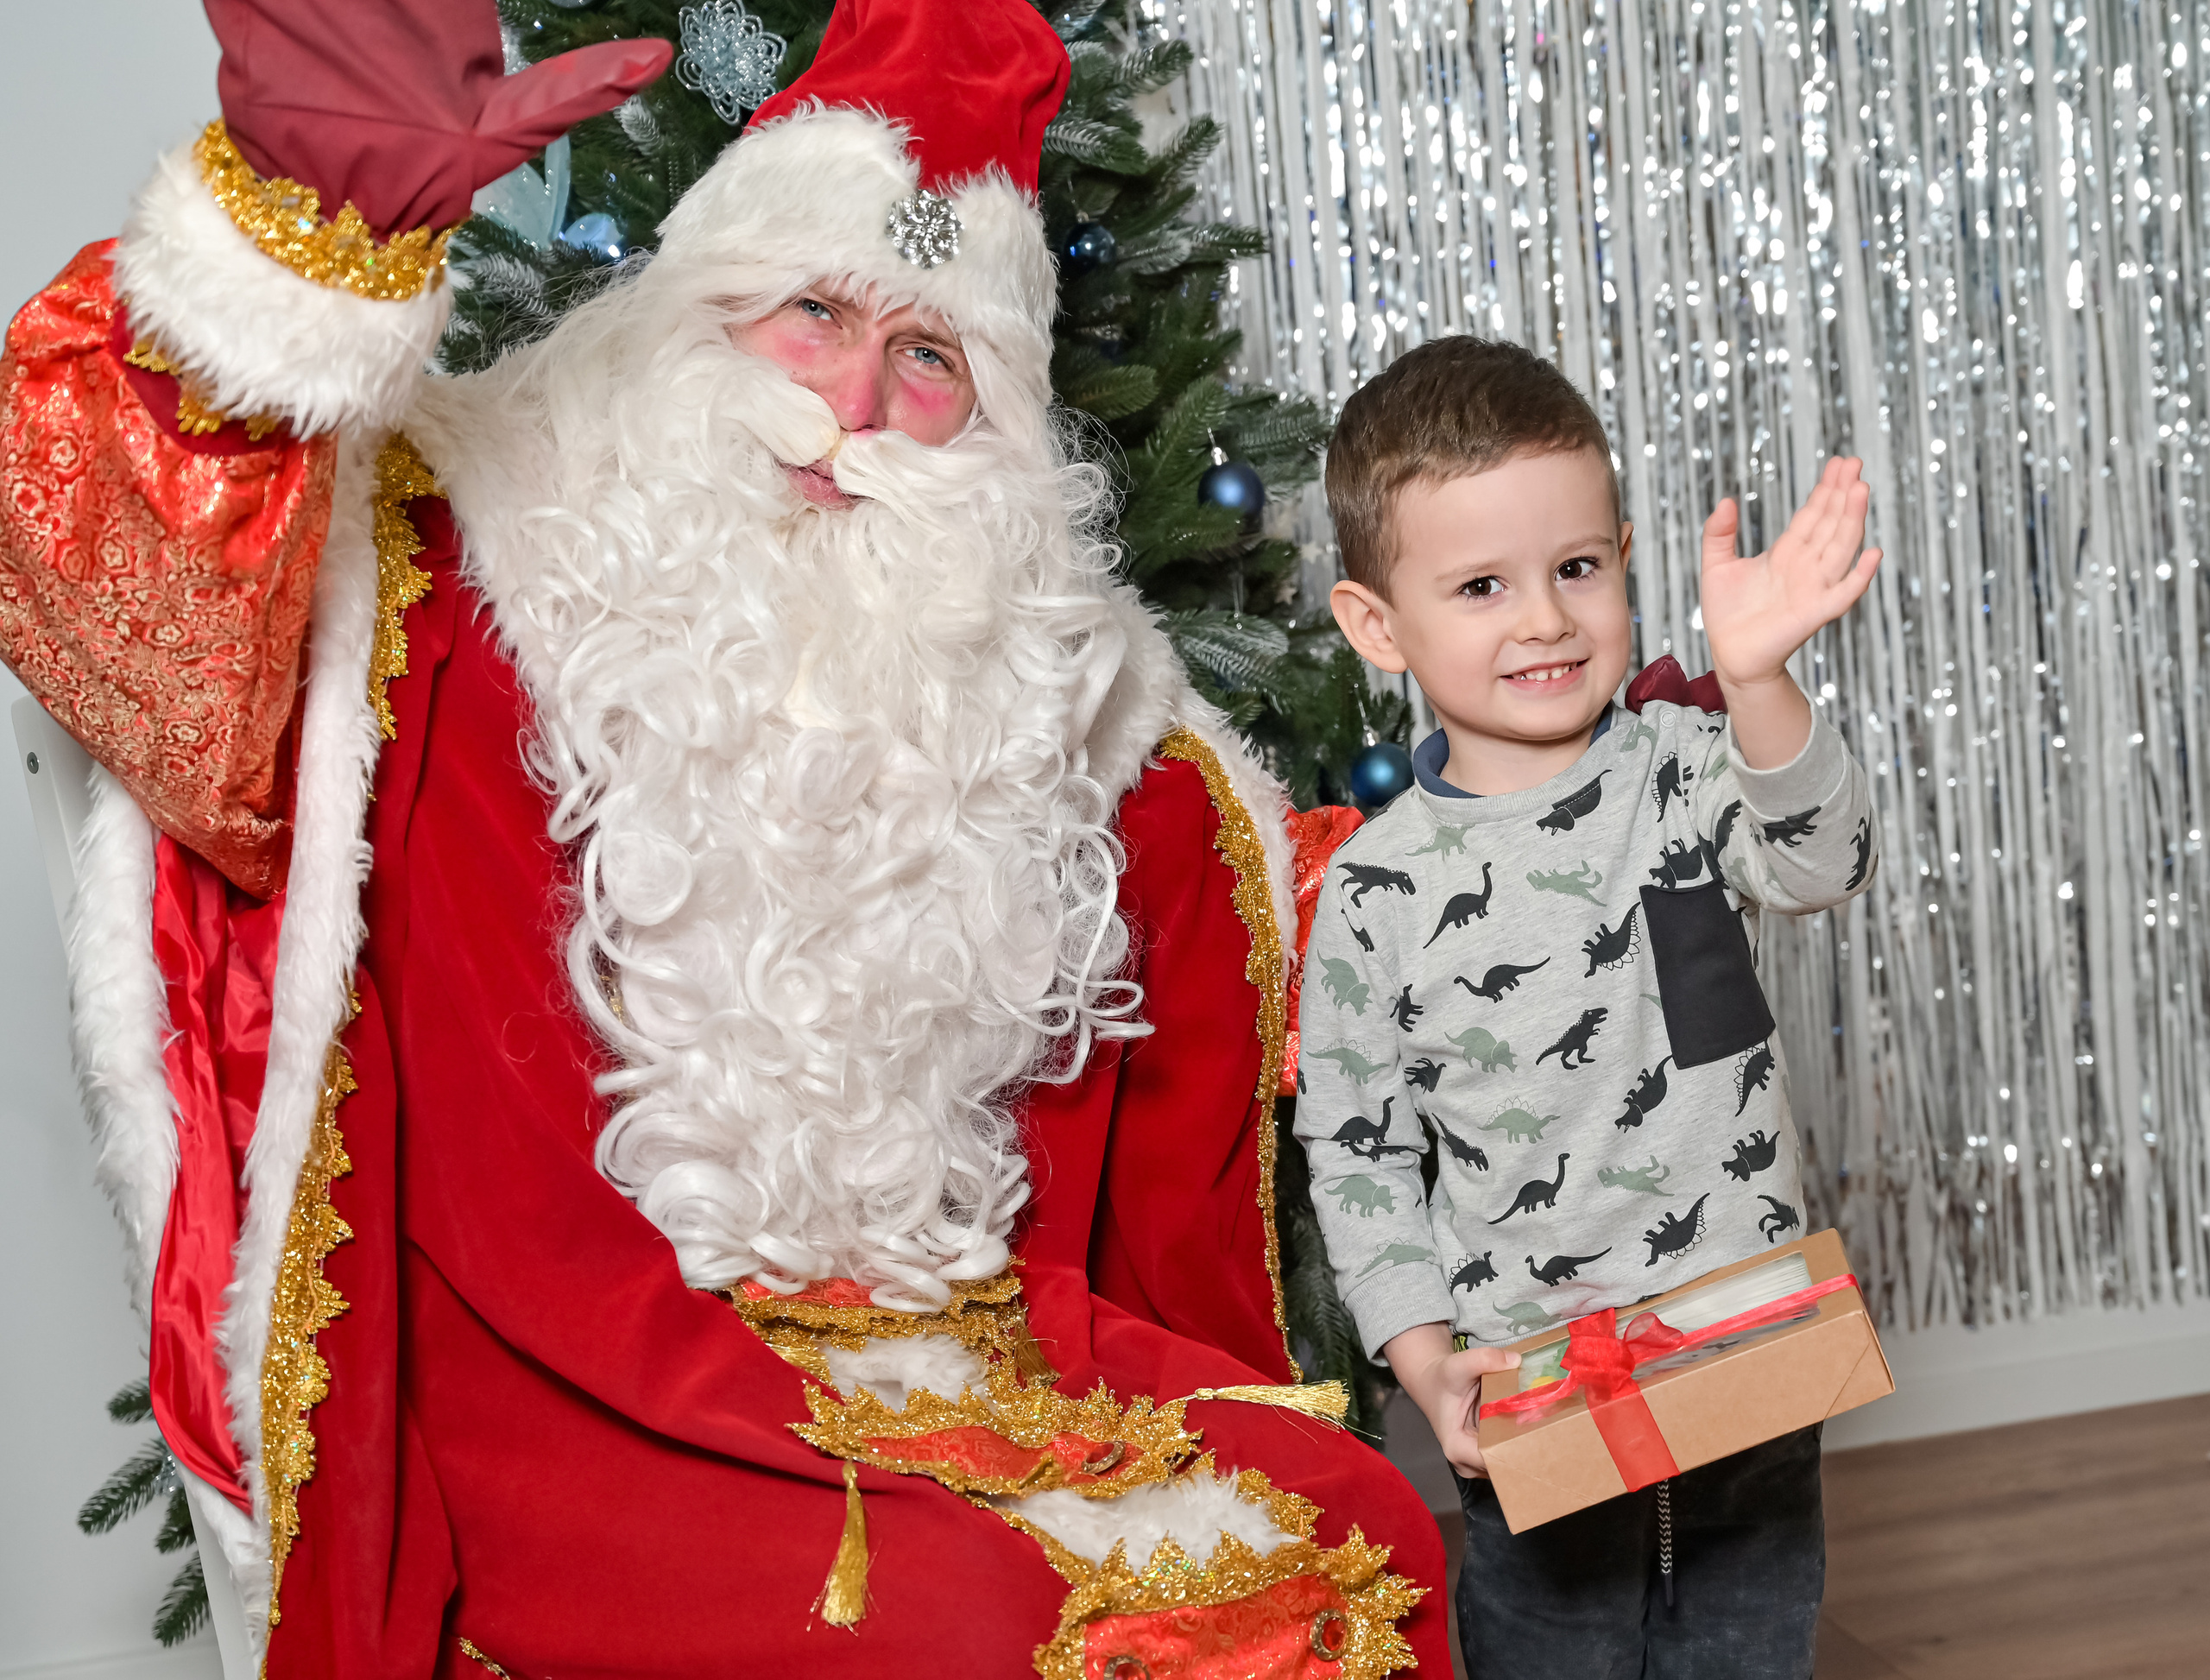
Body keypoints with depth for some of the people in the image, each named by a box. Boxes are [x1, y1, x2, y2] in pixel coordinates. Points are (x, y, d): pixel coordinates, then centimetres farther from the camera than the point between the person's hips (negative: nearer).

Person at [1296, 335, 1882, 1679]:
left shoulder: (1688, 769, -7)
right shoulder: (1379, 887, -10)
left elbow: (1821, 866, -27)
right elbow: (1355, 1149, -3)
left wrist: (1756, 681, -44)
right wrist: (1427, 1358, -11)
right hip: (1531, 1407, -1)